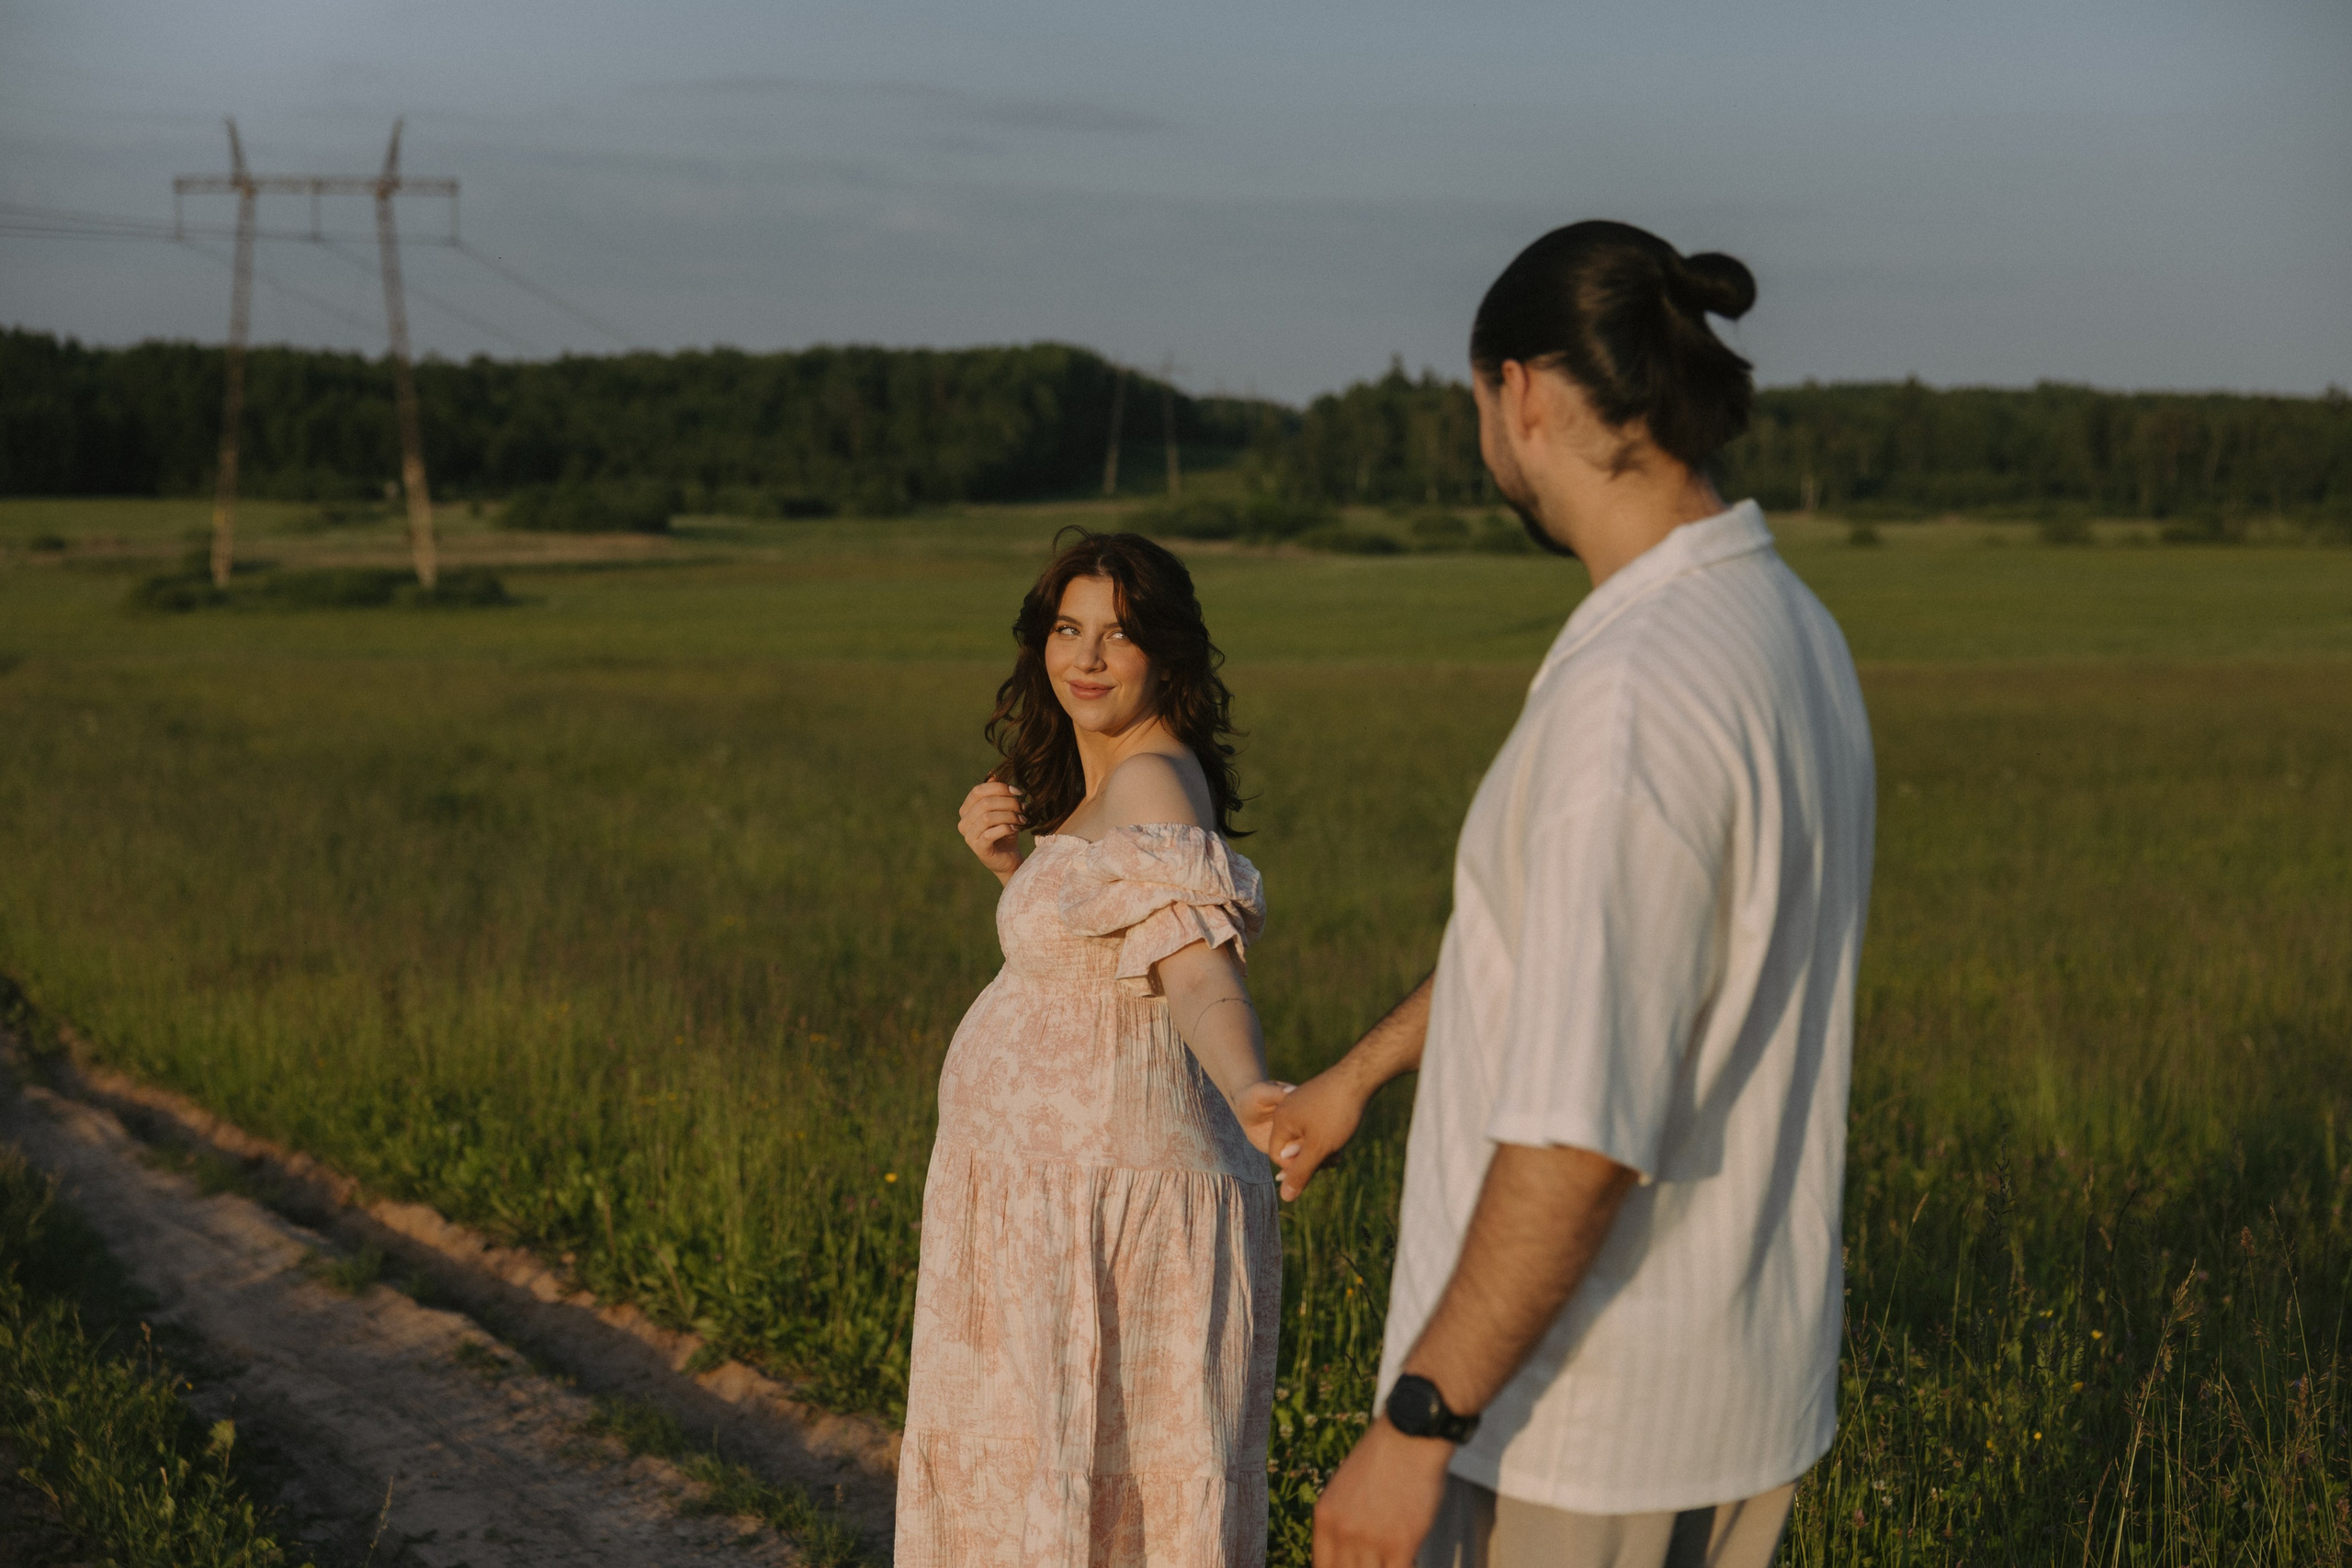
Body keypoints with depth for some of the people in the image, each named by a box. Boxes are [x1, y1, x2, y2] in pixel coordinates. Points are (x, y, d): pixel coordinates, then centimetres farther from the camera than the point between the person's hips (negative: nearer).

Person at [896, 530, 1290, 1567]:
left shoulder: (1152, 784, -20)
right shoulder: (1117, 776, 10)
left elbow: (1198, 968, -34)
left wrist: (1249, 1092, -52)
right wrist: (1010, 862, 5)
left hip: (1103, 1187, -10)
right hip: (1070, 1170, 10)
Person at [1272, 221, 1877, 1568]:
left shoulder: (1633, 690, -26)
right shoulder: (1785, 628, 6)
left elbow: (1582, 1130, -29)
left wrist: (1417, 1423, -22)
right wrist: (1359, 1073, 32)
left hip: (1576, 1411, -9)